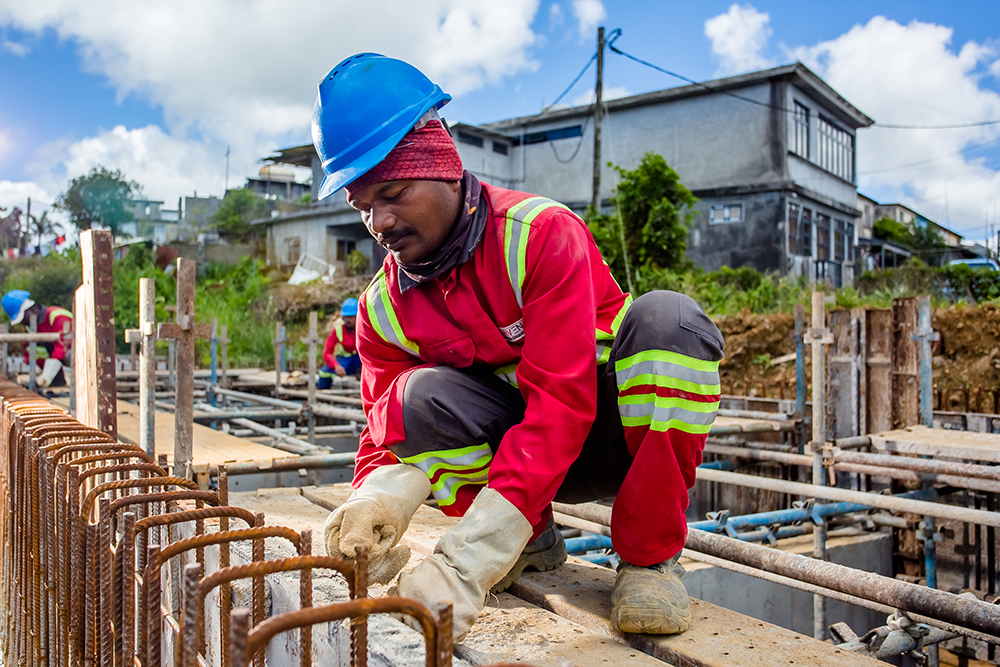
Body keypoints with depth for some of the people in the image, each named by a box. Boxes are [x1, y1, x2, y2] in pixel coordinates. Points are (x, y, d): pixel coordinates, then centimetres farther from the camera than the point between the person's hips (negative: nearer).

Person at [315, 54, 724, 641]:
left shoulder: (542, 232, -23)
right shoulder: (384, 310, -6)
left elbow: (561, 404, -31)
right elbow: (386, 436, -6)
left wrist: (465, 564, -39)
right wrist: (377, 499, -33)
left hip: (616, 427, -3)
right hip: (513, 442, 3)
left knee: (665, 318, -34)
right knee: (419, 399, -28)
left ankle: (650, 554, -18)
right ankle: (534, 541, -3)